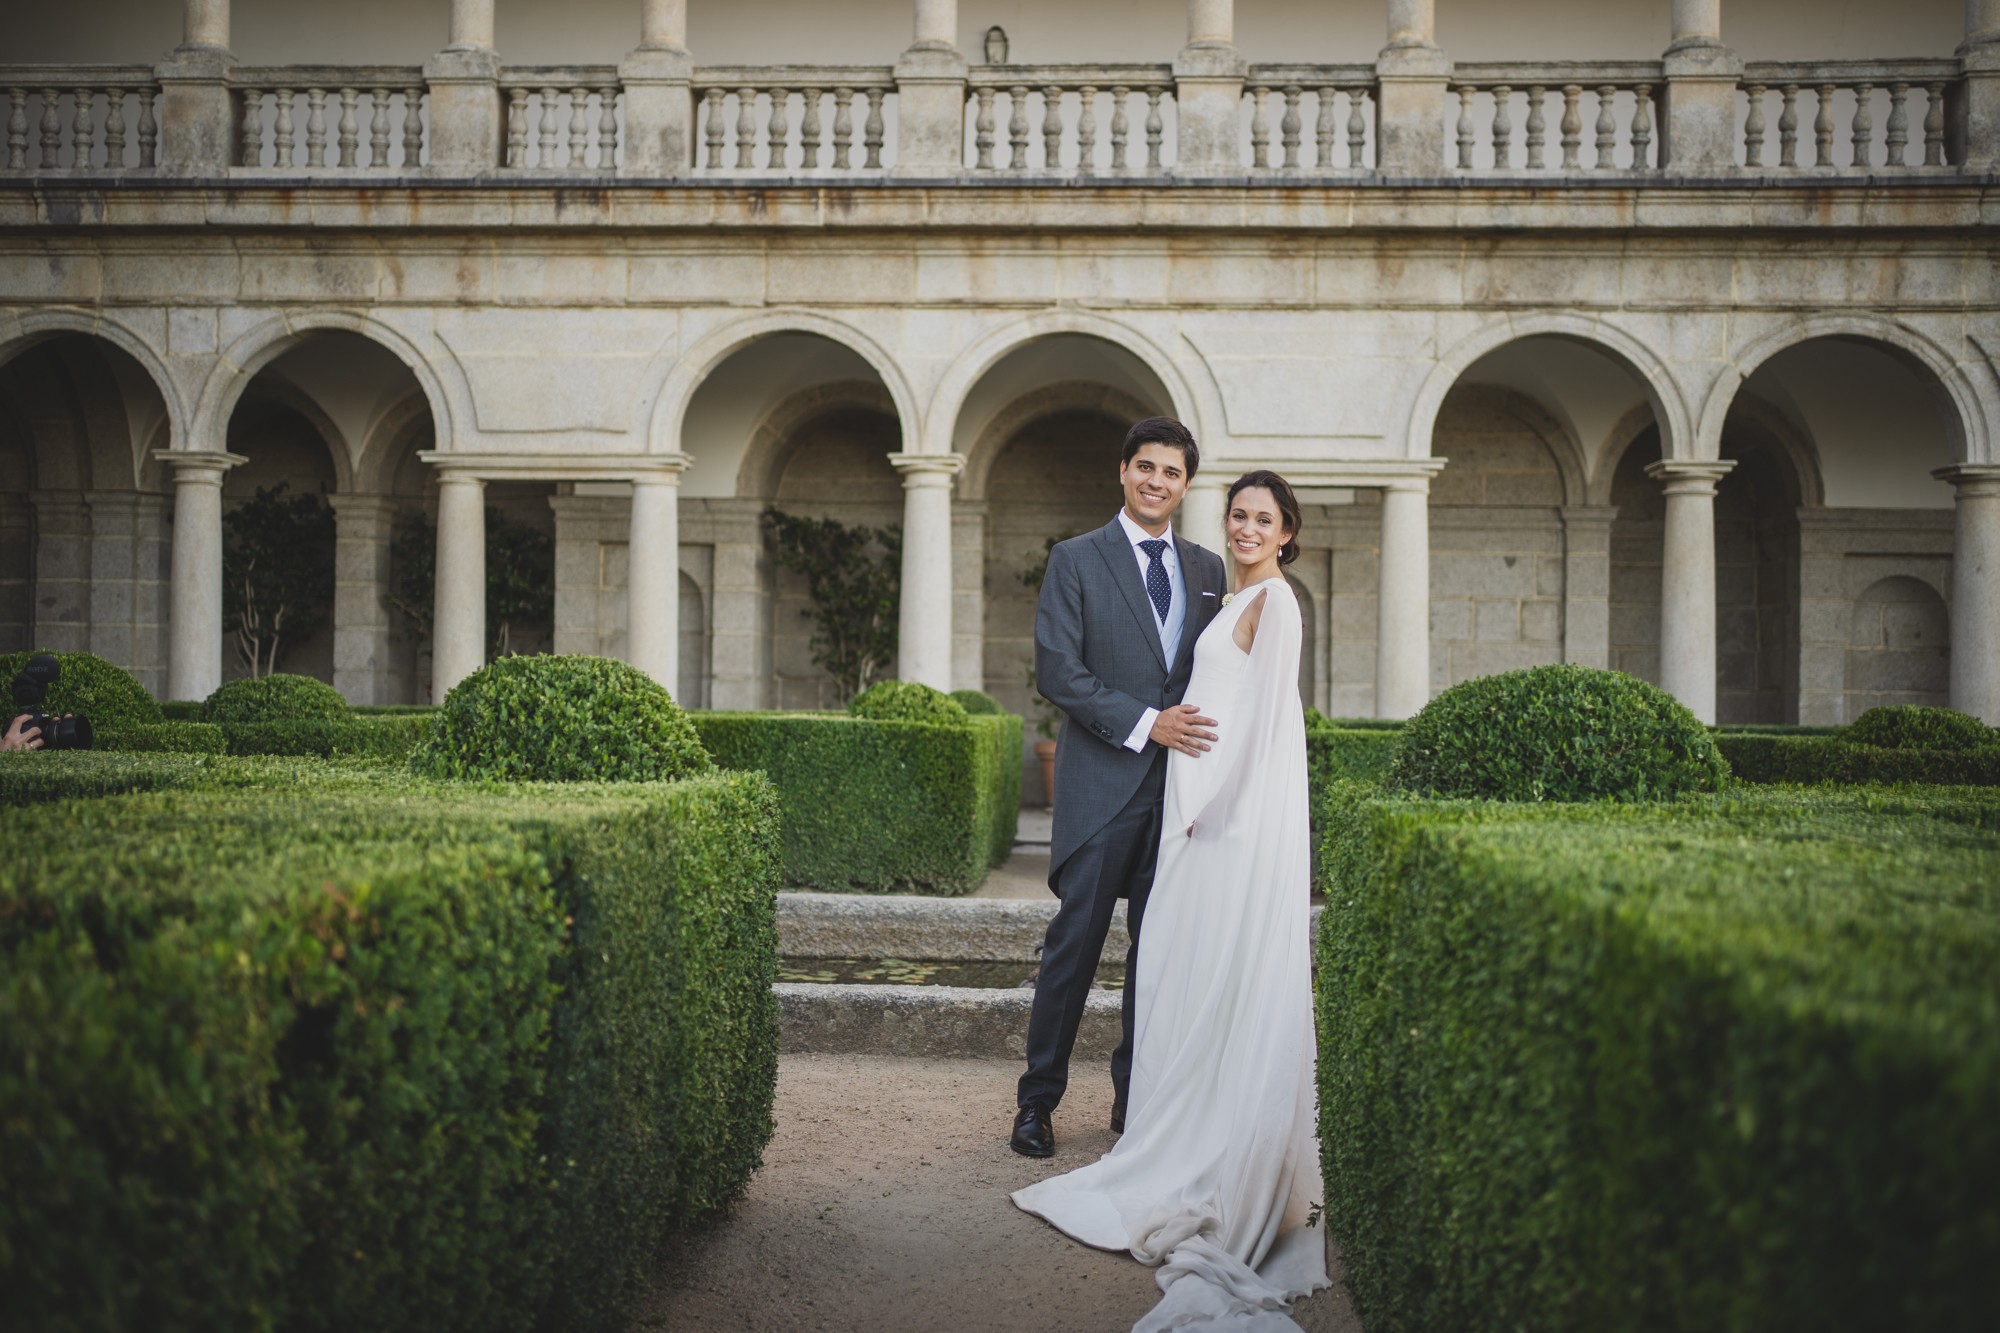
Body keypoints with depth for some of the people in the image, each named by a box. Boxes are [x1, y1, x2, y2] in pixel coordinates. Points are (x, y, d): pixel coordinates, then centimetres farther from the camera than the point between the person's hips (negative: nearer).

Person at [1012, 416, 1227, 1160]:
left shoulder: (1207, 569, 13)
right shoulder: (1076, 561, 0)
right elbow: (1056, 672, -8)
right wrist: (1146, 724, -15)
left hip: (1181, 787, 4)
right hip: (1103, 787, -4)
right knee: (1075, 943, -1)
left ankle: (1135, 1094, 21)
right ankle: (1038, 1099, 11)